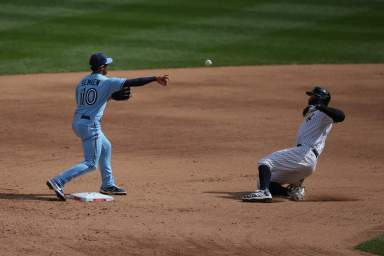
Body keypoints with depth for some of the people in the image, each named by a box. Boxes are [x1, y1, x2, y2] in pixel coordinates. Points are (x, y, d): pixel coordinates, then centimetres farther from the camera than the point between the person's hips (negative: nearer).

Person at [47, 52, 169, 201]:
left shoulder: (82, 82, 12)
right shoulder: (107, 82, -9)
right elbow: (132, 83, -10)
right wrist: (155, 79, -4)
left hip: (77, 122, 9)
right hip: (90, 125, -9)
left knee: (105, 147, 28)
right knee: (90, 164, -3)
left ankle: (108, 185, 33)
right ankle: (58, 182, -16)